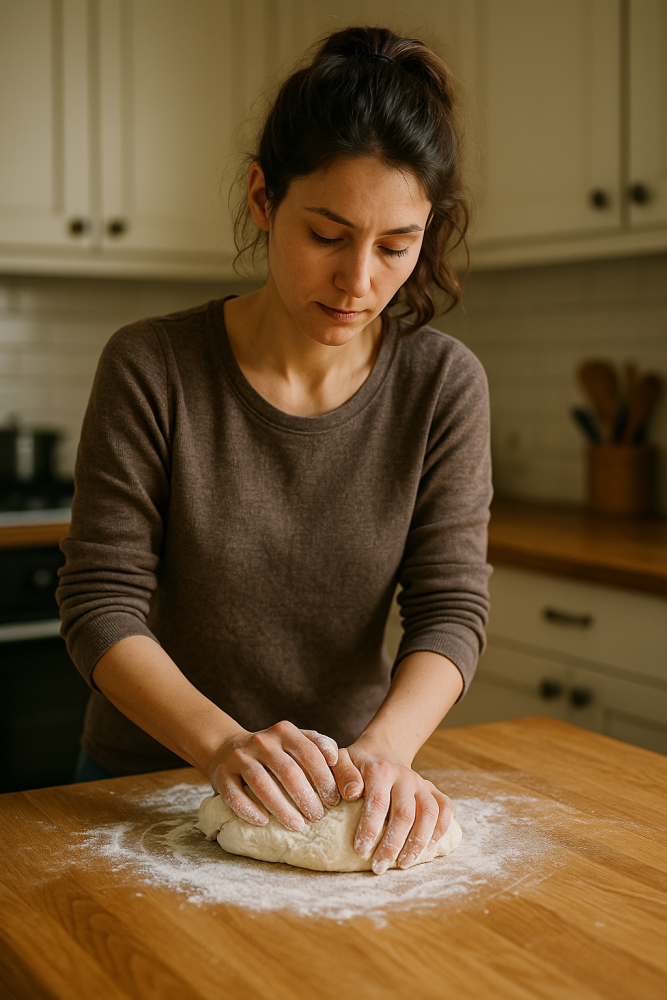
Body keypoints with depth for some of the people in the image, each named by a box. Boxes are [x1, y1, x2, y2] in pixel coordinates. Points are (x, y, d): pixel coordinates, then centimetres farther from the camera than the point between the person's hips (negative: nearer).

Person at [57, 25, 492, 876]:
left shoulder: (444, 385, -9)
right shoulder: (151, 369, -14)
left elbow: (451, 606, -12)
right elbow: (103, 603, -15)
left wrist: (384, 749, -31)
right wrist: (223, 743, -31)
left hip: (343, 798, 1)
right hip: (149, 774, -1)